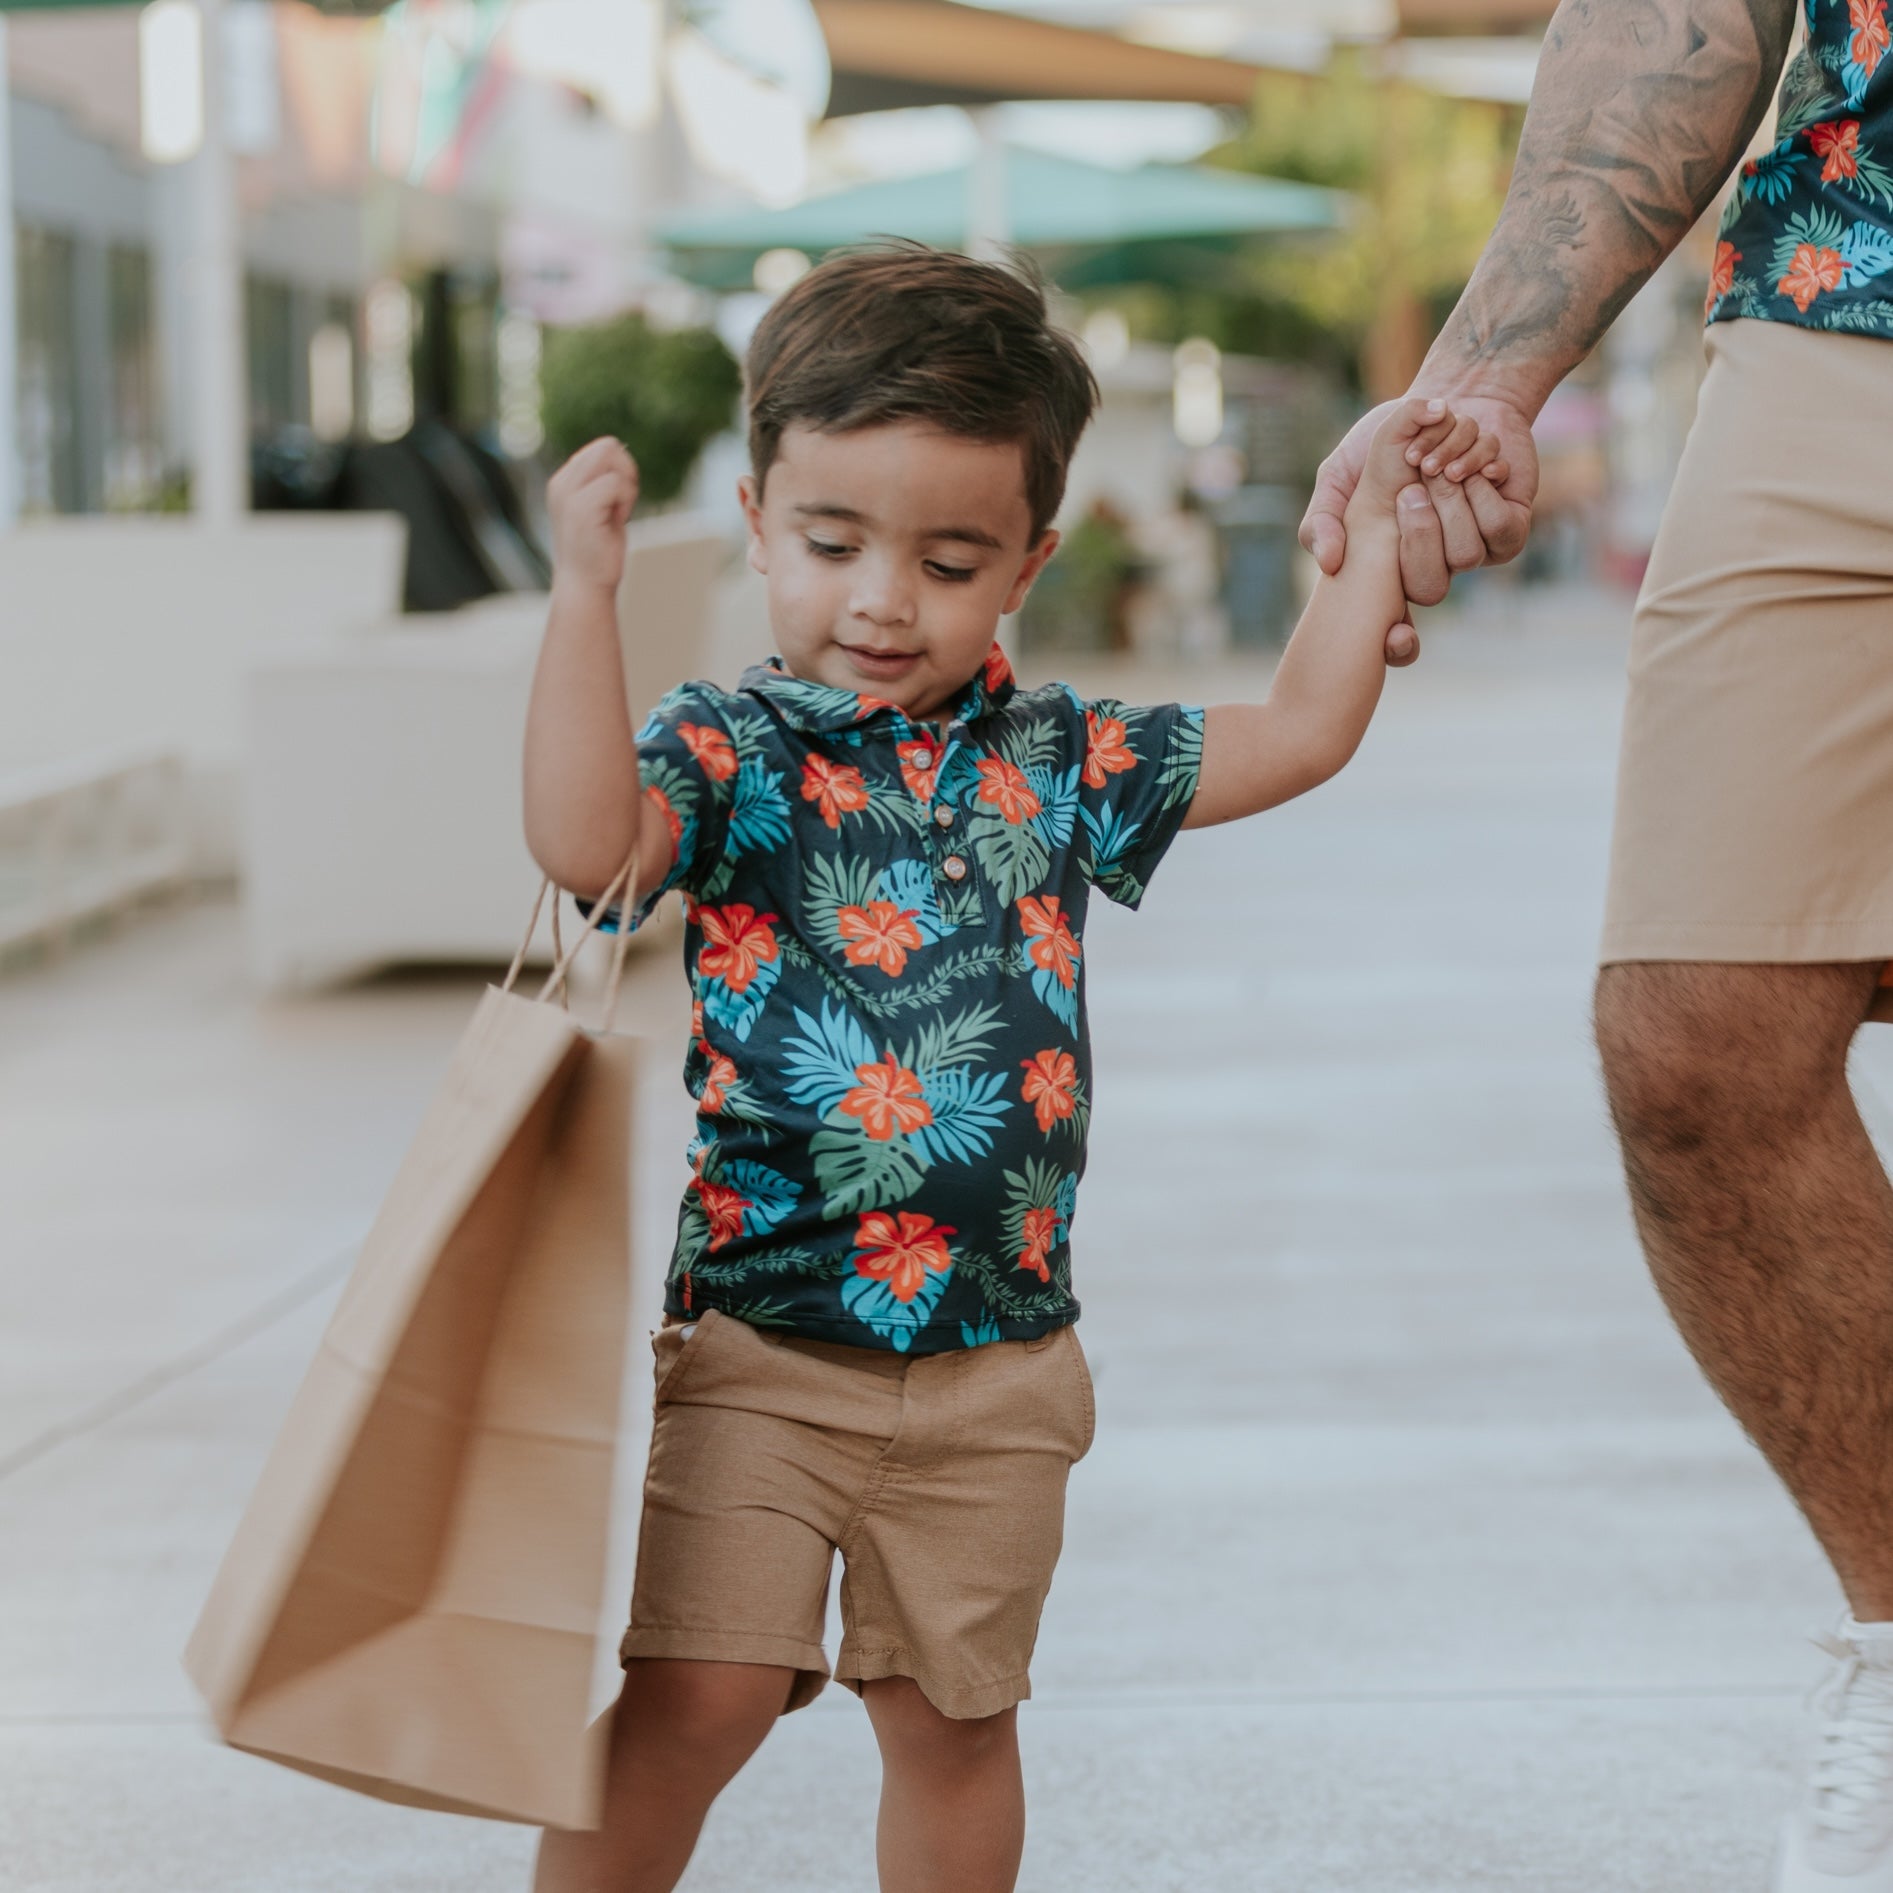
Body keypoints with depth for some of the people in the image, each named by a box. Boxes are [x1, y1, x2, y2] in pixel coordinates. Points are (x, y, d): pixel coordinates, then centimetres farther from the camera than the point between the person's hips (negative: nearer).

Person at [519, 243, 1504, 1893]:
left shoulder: (1054, 762, 8)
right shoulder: (729, 756, -5)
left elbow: (1297, 736, 17)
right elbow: (584, 841, -26)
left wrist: (1374, 527, 17)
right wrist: (586, 589, -30)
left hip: (993, 1367, 4)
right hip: (754, 1341, -4)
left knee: (952, 1714, 13)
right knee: (693, 1696, -11)